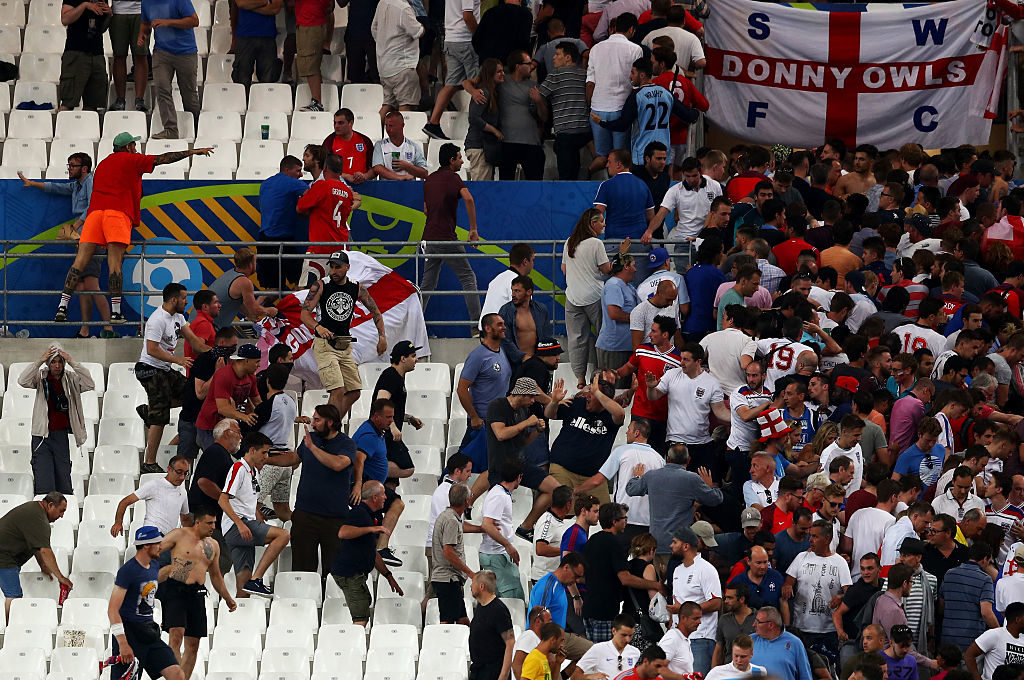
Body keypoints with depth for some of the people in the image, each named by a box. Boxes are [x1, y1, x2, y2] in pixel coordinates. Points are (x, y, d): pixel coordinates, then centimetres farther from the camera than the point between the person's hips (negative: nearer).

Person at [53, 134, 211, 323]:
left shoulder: (103, 164, 28)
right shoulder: (131, 160, 9)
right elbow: (163, 159, 9)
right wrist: (193, 152, 15)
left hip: (95, 210, 5)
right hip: (118, 212, -5)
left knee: (80, 262, -2)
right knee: (114, 263, -9)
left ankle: (62, 308, -11)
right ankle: (115, 312, -15)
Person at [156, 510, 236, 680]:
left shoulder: (213, 546, 17)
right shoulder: (179, 535, 0)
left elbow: (215, 575, 28)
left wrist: (228, 599, 31)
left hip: (197, 594, 6)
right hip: (175, 590, -6)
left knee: (193, 645, 4)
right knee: (176, 634, -21)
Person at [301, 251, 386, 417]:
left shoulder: (357, 288, 5)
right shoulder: (320, 286, -6)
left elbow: (375, 311, 16)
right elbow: (304, 314, -12)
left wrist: (382, 336, 2)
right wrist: (318, 327, -32)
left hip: (345, 346, 6)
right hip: (324, 345, -6)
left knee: (354, 393, 6)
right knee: (338, 391, -19)